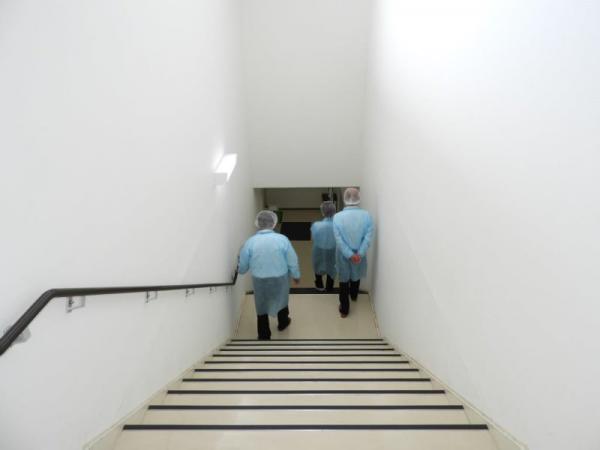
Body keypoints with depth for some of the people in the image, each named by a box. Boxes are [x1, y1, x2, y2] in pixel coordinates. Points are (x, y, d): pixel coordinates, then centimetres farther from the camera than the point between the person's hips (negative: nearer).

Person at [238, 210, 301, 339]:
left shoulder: (250, 242, -12)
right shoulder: (282, 239, -14)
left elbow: (242, 267, -2)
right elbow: (292, 261, -7)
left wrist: (240, 270, 22)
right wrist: (296, 275, 11)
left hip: (259, 281, -1)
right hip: (280, 278, 1)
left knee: (262, 308, 17)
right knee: (281, 300, 27)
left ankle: (264, 336, 28)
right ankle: (283, 323, 51)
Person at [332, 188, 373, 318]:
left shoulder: (338, 217, -19)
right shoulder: (366, 216, -15)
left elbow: (339, 240, -20)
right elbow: (368, 237, -18)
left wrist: (350, 255, -16)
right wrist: (359, 254, -17)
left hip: (343, 255, -2)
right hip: (359, 254, 2)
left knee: (344, 281, 15)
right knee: (356, 275, 29)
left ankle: (344, 309, 28)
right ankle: (354, 295, 55)